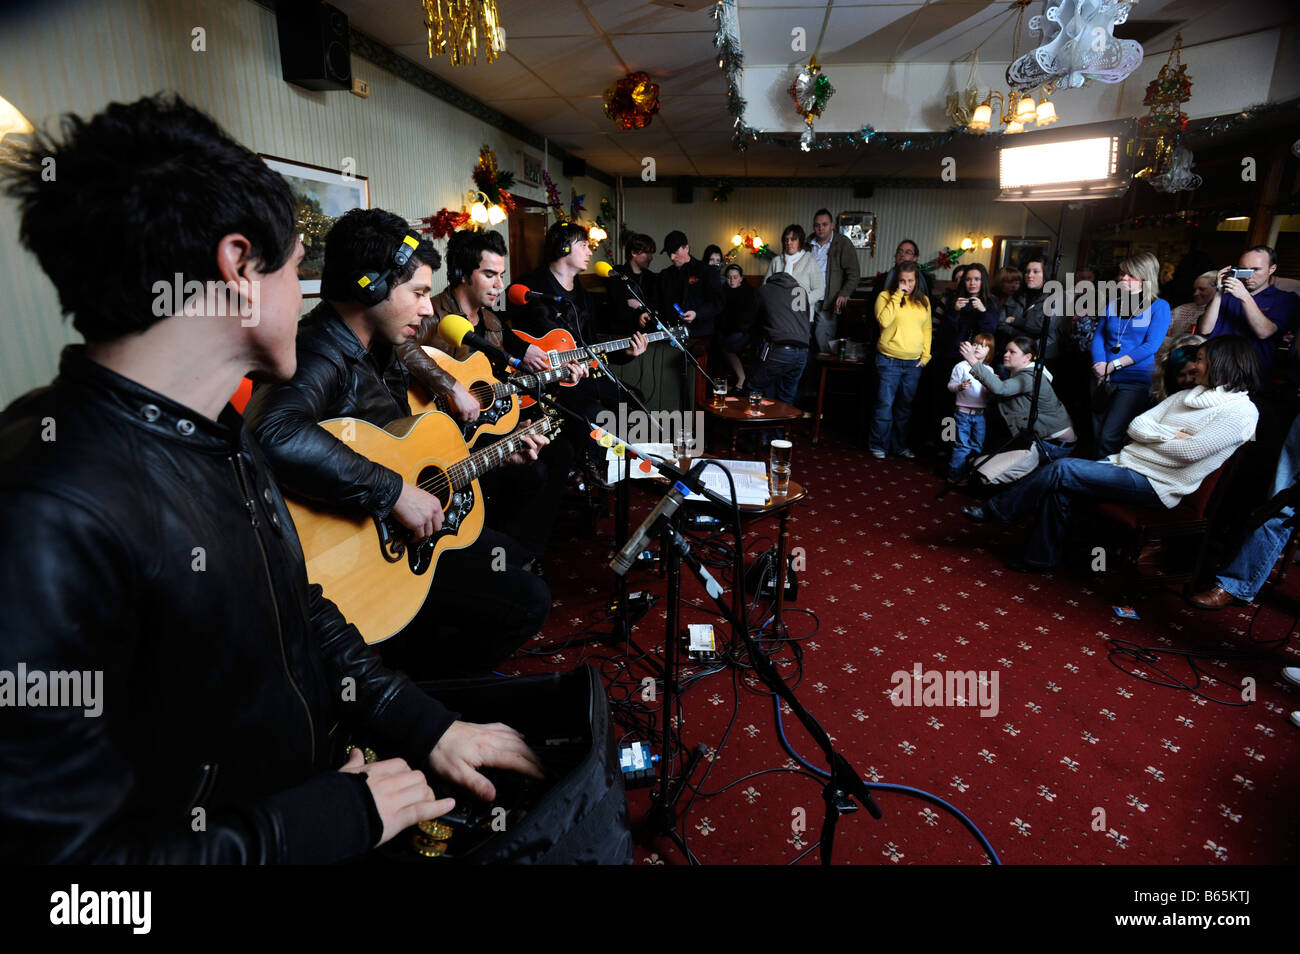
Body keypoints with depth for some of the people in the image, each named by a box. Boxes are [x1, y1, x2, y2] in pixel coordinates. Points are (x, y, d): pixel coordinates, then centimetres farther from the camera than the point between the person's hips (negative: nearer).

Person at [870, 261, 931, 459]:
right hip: (889, 360, -4)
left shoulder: (923, 301, 11)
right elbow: (883, 321, -19)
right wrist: (897, 296, -18)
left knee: (905, 406, 12)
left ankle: (900, 445, 23)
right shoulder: (885, 296, -2)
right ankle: (879, 445, 10)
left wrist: (925, 355, 7)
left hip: (914, 363, 5)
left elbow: (927, 329, 15)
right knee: (885, 404, -3)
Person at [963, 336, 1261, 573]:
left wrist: (1150, 436, -2)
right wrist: (1169, 435, -7)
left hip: (1155, 484, -7)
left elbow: (1191, 451, -16)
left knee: (1061, 470, -22)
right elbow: (1136, 425, 10)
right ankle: (1041, 558, -9)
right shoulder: (1186, 396, 19)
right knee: (1060, 487, -19)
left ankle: (996, 510, -7)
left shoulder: (1242, 411, -4)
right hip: (1125, 462, 7)